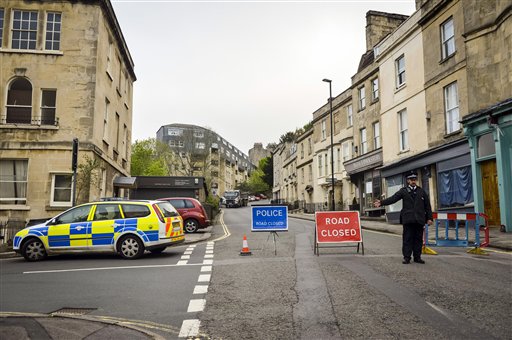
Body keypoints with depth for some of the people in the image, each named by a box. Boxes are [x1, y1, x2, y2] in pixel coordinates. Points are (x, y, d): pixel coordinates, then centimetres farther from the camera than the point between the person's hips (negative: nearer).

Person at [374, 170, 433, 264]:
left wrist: (429, 218, 6)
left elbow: (427, 206, 13)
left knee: (418, 239, 6)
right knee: (407, 239, -1)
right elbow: (393, 198, -6)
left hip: (419, 220, 2)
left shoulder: (422, 191, 13)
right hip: (408, 219, -2)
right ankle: (407, 257, 4)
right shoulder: (403, 191, 6)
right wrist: (382, 202, -21)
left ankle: (417, 257, 15)